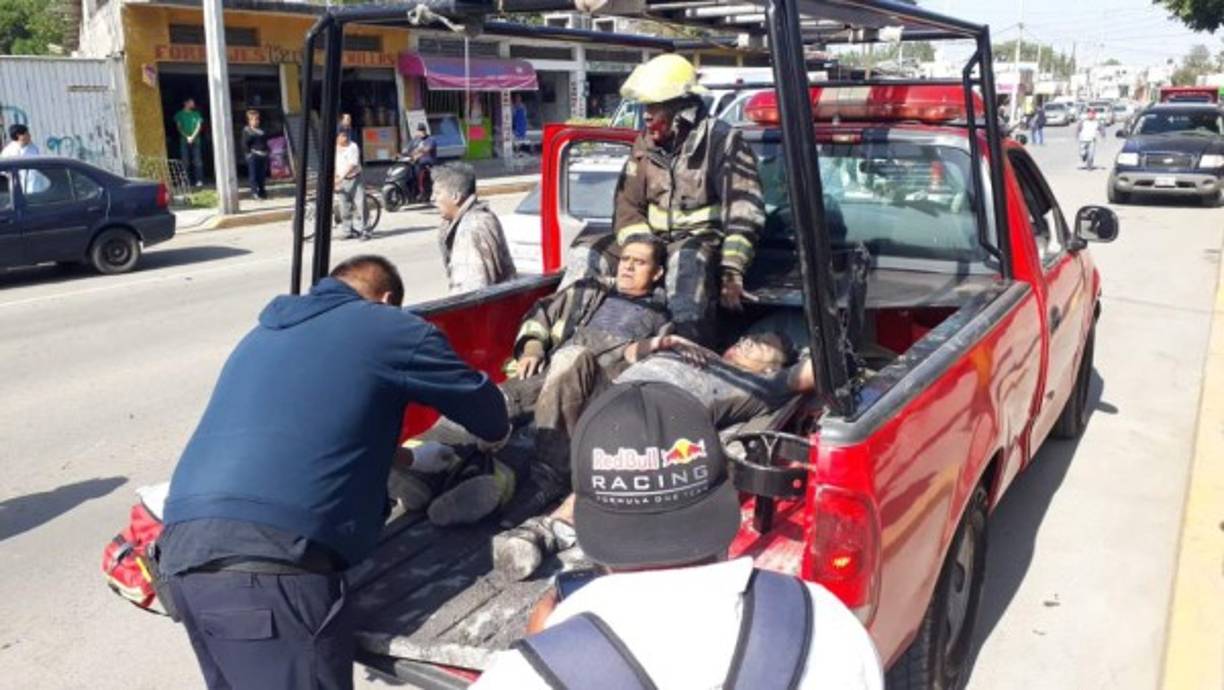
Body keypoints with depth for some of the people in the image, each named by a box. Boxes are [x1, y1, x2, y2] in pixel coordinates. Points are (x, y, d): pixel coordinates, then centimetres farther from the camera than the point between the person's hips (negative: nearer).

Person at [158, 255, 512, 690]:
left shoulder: (264, 334, 28)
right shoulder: (392, 328, 8)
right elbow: (493, 421, 18)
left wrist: (392, 455, 49)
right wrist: (492, 440, 40)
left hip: (180, 551, 8)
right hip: (268, 562, -8)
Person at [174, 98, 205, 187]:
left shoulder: (196, 114, 10)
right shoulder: (179, 114, 7)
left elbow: (199, 126, 3)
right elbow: (179, 127, 3)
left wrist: (192, 137, -8)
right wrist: (187, 137, -9)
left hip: (196, 140, 1)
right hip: (184, 141, -1)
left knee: (197, 161, -5)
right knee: (185, 162, -3)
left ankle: (199, 180, -6)